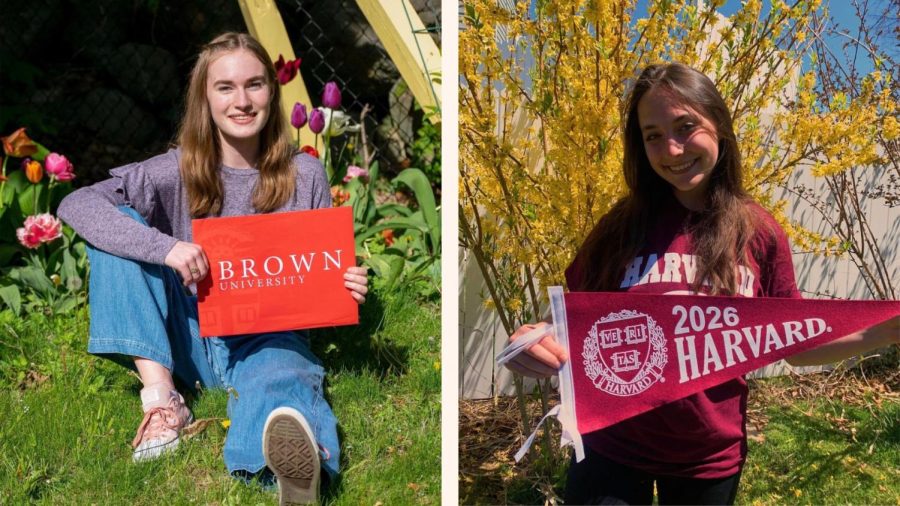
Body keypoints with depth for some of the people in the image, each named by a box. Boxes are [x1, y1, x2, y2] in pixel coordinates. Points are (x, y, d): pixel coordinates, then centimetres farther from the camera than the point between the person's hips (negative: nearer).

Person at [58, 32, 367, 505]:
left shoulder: (304, 176, 1)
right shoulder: (178, 171, -2)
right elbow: (76, 204, -14)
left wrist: (348, 287, -17)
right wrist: (164, 247, -30)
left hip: (269, 337, -2)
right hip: (192, 338, 2)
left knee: (281, 379, -39)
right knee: (116, 225, -15)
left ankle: (297, 461, -78)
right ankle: (160, 394, -23)